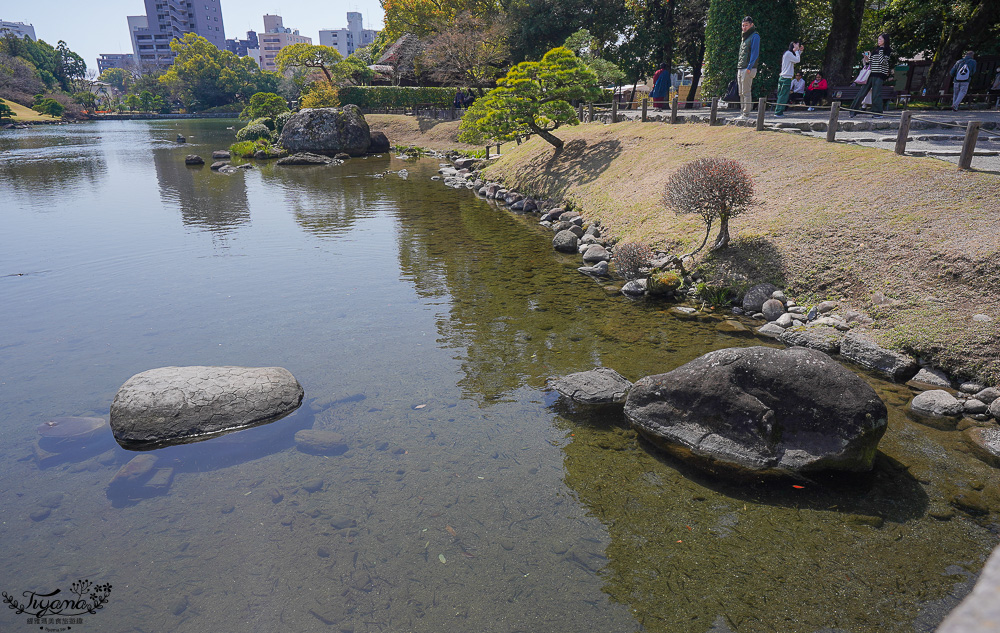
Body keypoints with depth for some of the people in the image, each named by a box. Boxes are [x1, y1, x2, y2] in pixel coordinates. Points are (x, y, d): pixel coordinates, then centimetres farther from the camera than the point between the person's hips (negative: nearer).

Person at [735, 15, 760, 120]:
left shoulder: (755, 36, -4)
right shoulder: (745, 37, 22)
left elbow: (755, 53, -12)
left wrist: (749, 68, -21)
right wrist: (739, 69, 16)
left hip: (748, 69, -9)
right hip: (740, 69, 9)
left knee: (746, 92, -10)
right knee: (741, 93, 9)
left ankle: (746, 114, -10)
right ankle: (743, 113, 12)